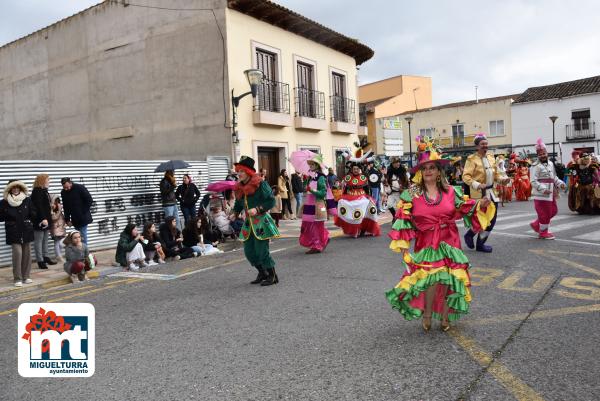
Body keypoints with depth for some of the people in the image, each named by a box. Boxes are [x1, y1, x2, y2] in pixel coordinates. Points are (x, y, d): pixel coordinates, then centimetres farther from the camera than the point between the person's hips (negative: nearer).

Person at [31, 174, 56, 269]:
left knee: (45, 239, 16)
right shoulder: (37, 191, -15)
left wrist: (48, 218, 18)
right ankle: (40, 261, 0)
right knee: (39, 240, -3)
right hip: (39, 221, -10)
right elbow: (38, 206, -24)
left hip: (46, 219, 10)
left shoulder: (44, 191, 14)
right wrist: (43, 218, -30)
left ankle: (45, 257, 24)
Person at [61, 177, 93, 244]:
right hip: (75, 219, 5)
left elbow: (90, 200, -9)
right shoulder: (63, 193, 4)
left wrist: (84, 212, -9)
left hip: (83, 218, -5)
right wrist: (67, 219, 5)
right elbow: (65, 207, 10)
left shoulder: (80, 188, -12)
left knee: (82, 236, -5)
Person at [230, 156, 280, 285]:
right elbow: (238, 204, 19)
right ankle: (262, 273, 28)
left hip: (261, 221, -7)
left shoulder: (260, 184, -12)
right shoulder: (239, 187, 8)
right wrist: (235, 213, 2)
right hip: (248, 223, 7)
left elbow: (271, 201, -14)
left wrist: (257, 209, -22)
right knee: (249, 251, 8)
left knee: (261, 251, -7)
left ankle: (273, 276, 11)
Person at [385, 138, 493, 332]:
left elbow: (465, 209, 11)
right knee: (432, 278, -14)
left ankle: (444, 315, 23)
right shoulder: (411, 195, -3)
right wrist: (403, 244, -9)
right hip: (426, 244, -2)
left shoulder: (451, 191, 3)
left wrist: (480, 205, -8)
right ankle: (427, 314, 9)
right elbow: (404, 220, -3)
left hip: (449, 242, 3)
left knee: (447, 279, 5)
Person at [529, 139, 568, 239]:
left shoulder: (551, 164, 13)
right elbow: (533, 181, -19)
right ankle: (543, 232, 17)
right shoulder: (536, 166, -14)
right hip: (541, 194, -8)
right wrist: (543, 189, -29)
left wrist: (560, 183, 5)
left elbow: (554, 177, 23)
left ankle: (536, 224, 30)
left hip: (551, 194, 9)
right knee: (545, 213, 0)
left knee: (553, 211, 17)